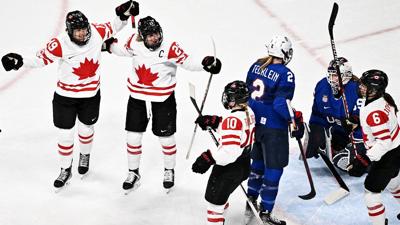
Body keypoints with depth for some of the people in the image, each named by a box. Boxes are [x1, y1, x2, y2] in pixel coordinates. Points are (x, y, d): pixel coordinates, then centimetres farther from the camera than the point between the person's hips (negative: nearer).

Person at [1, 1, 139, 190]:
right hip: (65, 96, -2)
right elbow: (41, 59, -16)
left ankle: (85, 156, 53)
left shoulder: (97, 32, -17)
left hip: (91, 94, 2)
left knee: (86, 128, 23)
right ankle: (65, 169, 27)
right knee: (65, 134, 5)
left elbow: (113, 27, 1)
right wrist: (20, 61, -29)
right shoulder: (60, 44, -26)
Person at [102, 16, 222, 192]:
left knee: (166, 137, 10)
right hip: (137, 98, 3)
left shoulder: (170, 48, -21)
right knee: (133, 137, 9)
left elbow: (188, 63, -20)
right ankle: (133, 173, 29)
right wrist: (110, 45, 11)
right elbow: (124, 51, 14)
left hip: (163, 100, -3)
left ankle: (169, 171, 35)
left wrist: (206, 64, -36)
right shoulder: (135, 42, -9)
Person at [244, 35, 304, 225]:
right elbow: (281, 104, -23)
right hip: (273, 128, -7)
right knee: (274, 168, 4)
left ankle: (250, 202, 34)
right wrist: (295, 120, -15)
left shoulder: (256, 66, 3)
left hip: (253, 124, 7)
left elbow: (246, 92, 11)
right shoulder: (285, 74, -17)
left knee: (258, 162, 24)